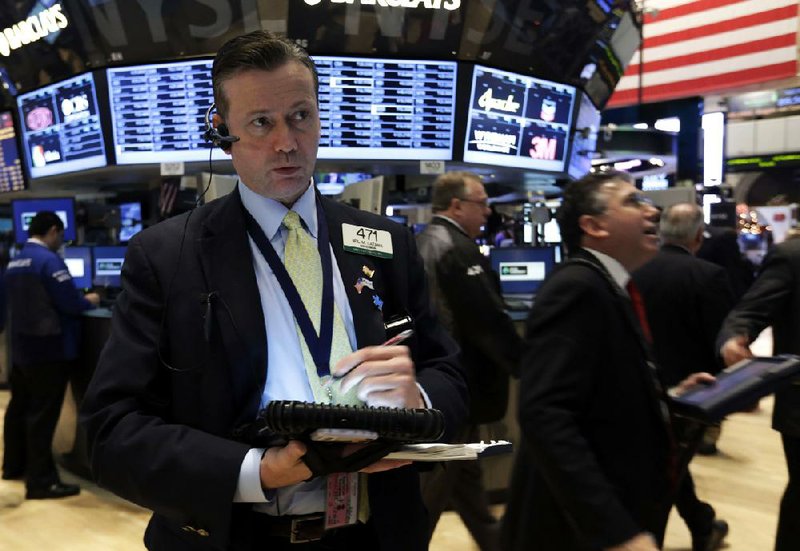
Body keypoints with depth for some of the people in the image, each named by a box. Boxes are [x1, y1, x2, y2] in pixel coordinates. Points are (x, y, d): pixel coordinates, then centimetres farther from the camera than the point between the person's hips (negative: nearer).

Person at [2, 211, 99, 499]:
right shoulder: (49, 260, -17)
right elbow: (70, 303, -21)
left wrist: (79, 300, 18)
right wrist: (89, 301, 0)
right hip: (48, 348, -9)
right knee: (42, 414, -5)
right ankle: (41, 481, -1)